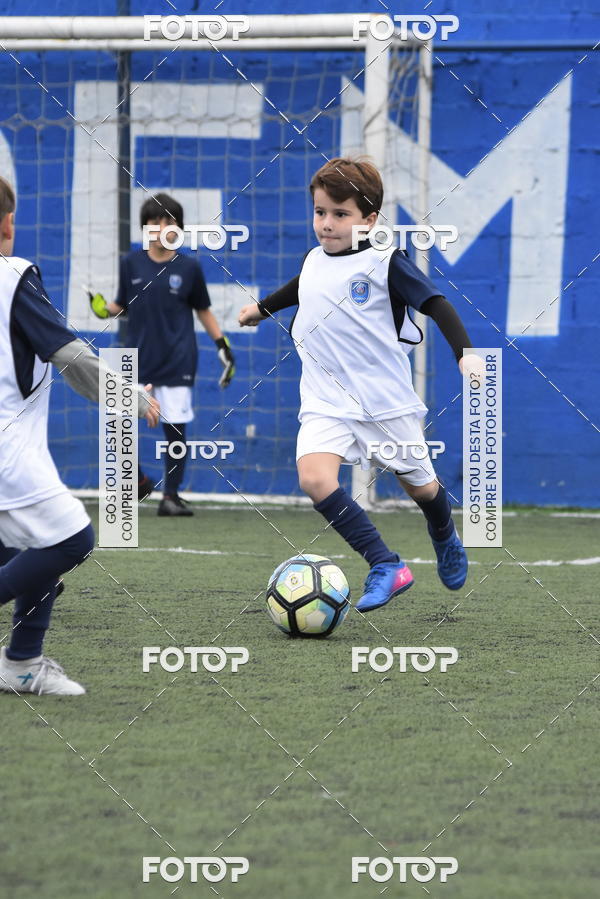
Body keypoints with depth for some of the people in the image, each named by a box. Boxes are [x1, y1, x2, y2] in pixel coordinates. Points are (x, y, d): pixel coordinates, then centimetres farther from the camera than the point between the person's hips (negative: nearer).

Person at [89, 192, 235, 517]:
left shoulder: (188, 267, 1)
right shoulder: (131, 264, 3)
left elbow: (203, 310, 11)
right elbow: (123, 305, 12)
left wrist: (222, 345, 4)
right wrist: (103, 308, -9)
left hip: (176, 361, -2)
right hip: (137, 357, 2)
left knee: (175, 427, -3)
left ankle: (171, 495, 8)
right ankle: (138, 482, 20)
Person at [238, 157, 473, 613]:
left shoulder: (385, 263, -11)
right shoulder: (315, 260, 6)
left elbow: (437, 305, -13)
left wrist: (465, 353, -27)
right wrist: (263, 307, 45)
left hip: (386, 400, -3)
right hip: (326, 401, 4)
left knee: (420, 485, 12)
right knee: (314, 478, -23)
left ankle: (445, 537, 50)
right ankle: (386, 566, -19)